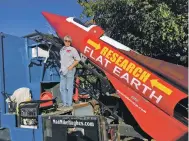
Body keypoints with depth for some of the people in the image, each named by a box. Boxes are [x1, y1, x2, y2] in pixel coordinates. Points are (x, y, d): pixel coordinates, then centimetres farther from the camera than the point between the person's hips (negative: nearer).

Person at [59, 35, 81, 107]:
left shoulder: (72, 49, -4)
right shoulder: (62, 50, 16)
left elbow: (78, 59, -6)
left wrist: (71, 67, -11)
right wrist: (61, 68, 11)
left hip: (70, 70, -7)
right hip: (63, 71, 7)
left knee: (69, 87, -4)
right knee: (62, 88, 8)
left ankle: (69, 103, 2)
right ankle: (64, 103, 18)